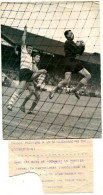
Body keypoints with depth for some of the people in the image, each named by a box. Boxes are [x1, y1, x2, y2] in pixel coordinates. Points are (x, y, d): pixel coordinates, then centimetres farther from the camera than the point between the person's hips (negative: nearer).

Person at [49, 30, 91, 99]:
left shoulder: (73, 43, 22)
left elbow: (80, 52, 22)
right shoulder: (68, 42, -5)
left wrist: (82, 46, 6)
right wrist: (78, 45, 4)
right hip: (69, 62, -9)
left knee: (88, 75, 2)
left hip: (75, 62, 9)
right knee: (67, 81, -20)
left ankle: (75, 90, 8)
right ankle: (53, 91, 1)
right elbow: (75, 51, -15)